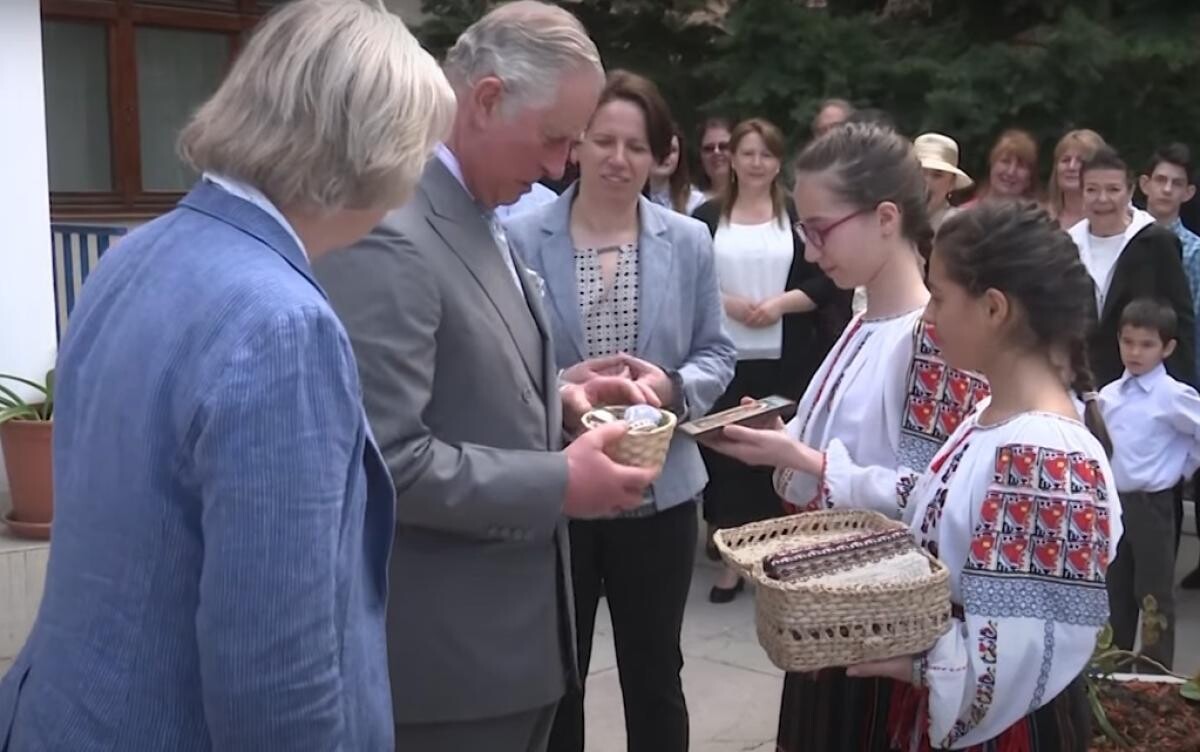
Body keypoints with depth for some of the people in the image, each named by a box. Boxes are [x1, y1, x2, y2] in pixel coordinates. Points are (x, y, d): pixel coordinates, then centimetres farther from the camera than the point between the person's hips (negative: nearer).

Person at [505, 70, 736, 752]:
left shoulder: (689, 242, 2)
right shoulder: (522, 240, -7)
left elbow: (717, 355, 5)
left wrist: (673, 387, -15)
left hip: (659, 491, 2)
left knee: (655, 676, 17)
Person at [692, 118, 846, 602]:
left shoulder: (798, 217, 5)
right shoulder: (707, 217, 5)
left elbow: (826, 282, 2)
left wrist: (783, 302, -12)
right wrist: (725, 302, -11)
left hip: (784, 362, 0)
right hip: (724, 358, 0)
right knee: (724, 449, 2)